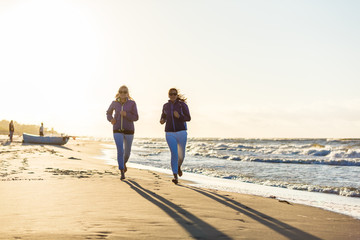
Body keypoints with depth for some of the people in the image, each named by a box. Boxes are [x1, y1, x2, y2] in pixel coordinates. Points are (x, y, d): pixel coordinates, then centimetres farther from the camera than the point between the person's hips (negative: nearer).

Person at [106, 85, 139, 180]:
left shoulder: (132, 103, -5)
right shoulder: (115, 103, 1)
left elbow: (135, 118, -5)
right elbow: (109, 112, 19)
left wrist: (126, 114, -24)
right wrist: (111, 119, -4)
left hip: (128, 130, 0)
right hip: (118, 131, 0)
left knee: (127, 152, 14)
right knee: (120, 151, -17)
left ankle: (124, 162, 49)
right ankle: (122, 173, -10)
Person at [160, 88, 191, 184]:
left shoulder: (182, 105, -3)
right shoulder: (166, 106, 7)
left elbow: (188, 118, -4)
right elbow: (164, 117, 20)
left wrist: (179, 116, -22)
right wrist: (162, 121, -5)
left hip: (181, 132, -1)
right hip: (170, 133, 1)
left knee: (181, 154, 7)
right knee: (174, 154, -12)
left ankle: (178, 166, 42)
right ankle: (175, 176, -8)